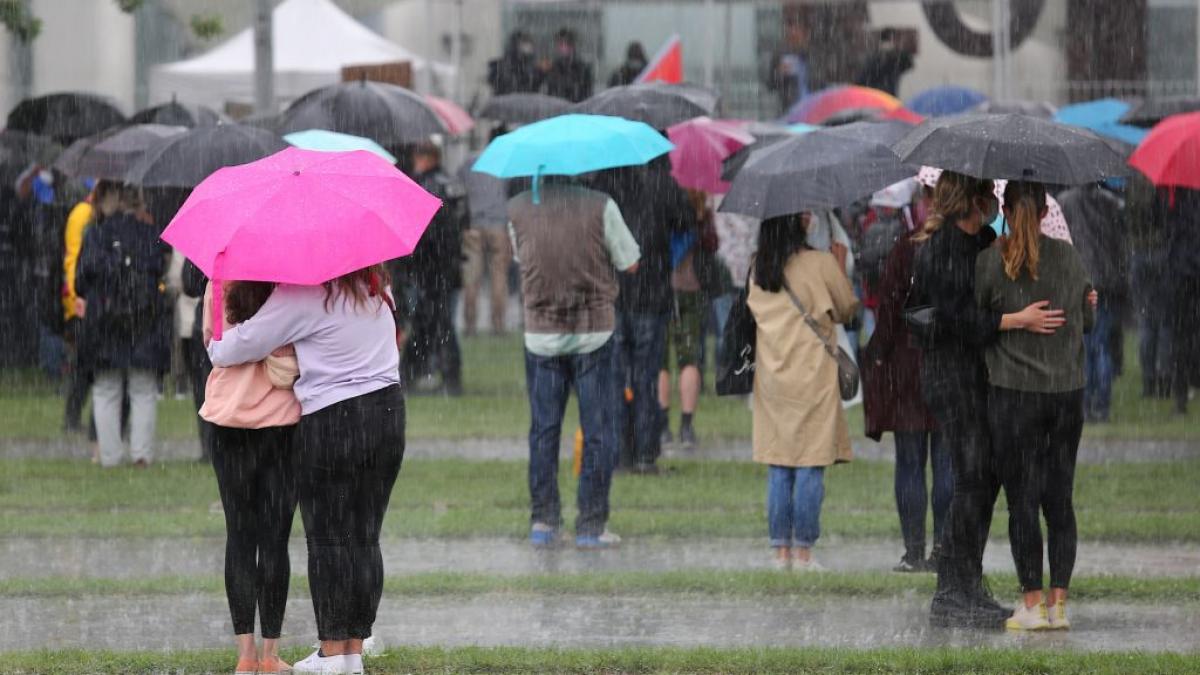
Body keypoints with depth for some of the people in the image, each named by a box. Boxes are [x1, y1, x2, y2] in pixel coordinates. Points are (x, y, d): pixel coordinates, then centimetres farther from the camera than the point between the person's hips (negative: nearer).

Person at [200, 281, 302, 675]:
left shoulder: (221, 283, -5)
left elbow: (211, 340, 6)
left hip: (227, 420, 2)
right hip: (281, 420, -2)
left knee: (239, 536, 8)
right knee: (275, 537, 4)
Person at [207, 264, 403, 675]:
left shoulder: (303, 294, -12)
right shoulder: (378, 288, 9)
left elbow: (246, 344, -8)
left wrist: (215, 350, 15)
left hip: (330, 422, -6)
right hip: (388, 414, 6)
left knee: (327, 539, 2)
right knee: (365, 538, 9)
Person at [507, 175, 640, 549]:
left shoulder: (517, 209, -5)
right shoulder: (599, 206, -13)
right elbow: (630, 263, -3)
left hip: (540, 334, 2)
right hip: (593, 334, -2)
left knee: (543, 430, 13)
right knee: (597, 433, 6)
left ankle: (543, 521, 11)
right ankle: (591, 525, 5)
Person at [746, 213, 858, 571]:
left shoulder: (758, 270, 4)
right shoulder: (820, 263, -8)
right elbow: (847, 309, 3)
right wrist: (841, 268, 19)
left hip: (772, 377, 4)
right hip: (812, 376, -4)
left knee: (778, 468, 8)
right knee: (810, 467, 0)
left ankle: (781, 550, 7)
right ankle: (802, 552, -2)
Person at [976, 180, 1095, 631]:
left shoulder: (990, 263, -9)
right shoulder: (1070, 258, 2)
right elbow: (1087, 321, 12)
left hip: (1014, 394, -3)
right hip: (1068, 391, 3)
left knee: (1022, 500, 1)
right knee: (1060, 499, 8)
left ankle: (1033, 603, 0)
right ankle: (1059, 603, 7)